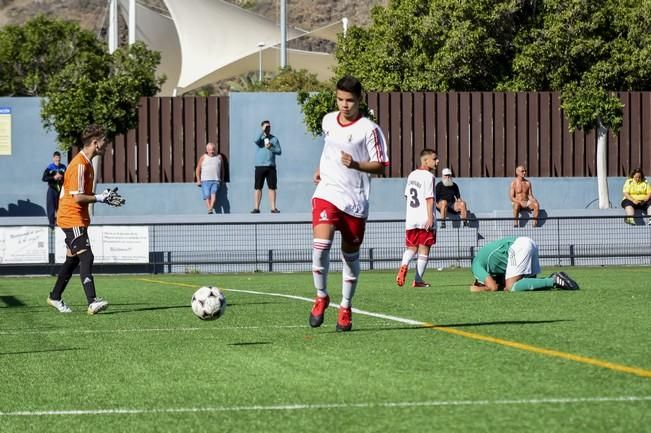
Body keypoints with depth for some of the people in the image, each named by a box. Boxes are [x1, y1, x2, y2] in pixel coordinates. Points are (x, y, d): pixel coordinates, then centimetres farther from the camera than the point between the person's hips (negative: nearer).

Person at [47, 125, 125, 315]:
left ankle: (55, 297, 28)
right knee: (86, 257, -18)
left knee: (73, 259, 16)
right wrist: (101, 198, -15)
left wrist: (105, 197, 9)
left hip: (78, 219, 10)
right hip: (72, 218, -10)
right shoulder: (79, 165, -19)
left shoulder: (86, 163, 14)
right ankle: (92, 302, -27)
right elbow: (78, 197, -23)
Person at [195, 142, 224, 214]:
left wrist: (222, 180, 16)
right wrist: (198, 180, 3)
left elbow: (222, 169, 21)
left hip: (216, 181, 0)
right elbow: (198, 169, 10)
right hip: (205, 181, 0)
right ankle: (210, 211, -9)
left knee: (213, 194, -21)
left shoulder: (219, 157, 12)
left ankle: (211, 208, -34)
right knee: (207, 196, -9)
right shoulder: (203, 157, 8)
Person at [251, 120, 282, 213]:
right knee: (258, 188, -2)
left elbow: (279, 151, 5)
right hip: (260, 166, -1)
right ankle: (256, 208, -1)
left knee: (272, 188, 0)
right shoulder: (260, 137, 6)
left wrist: (271, 148, -10)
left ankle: (273, 208, 2)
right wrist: (263, 131, -16)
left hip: (271, 166, 1)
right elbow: (256, 141, -18)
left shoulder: (274, 138, 10)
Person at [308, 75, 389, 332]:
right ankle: (321, 297, -1)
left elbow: (380, 166, -7)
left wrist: (356, 165, -23)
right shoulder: (328, 121, 8)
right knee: (321, 244, -20)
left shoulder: (369, 129, -7)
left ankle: (345, 308, 23)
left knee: (350, 255, 8)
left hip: (355, 201, -2)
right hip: (327, 193, 2)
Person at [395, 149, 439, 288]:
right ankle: (418, 280, 2)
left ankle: (404, 265, -16)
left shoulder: (412, 175, 13)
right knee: (424, 249, 2)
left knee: (411, 247, 14)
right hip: (424, 219, -6)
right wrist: (430, 217, -18)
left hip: (410, 219, 6)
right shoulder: (429, 176, -10)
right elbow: (429, 198, -16)